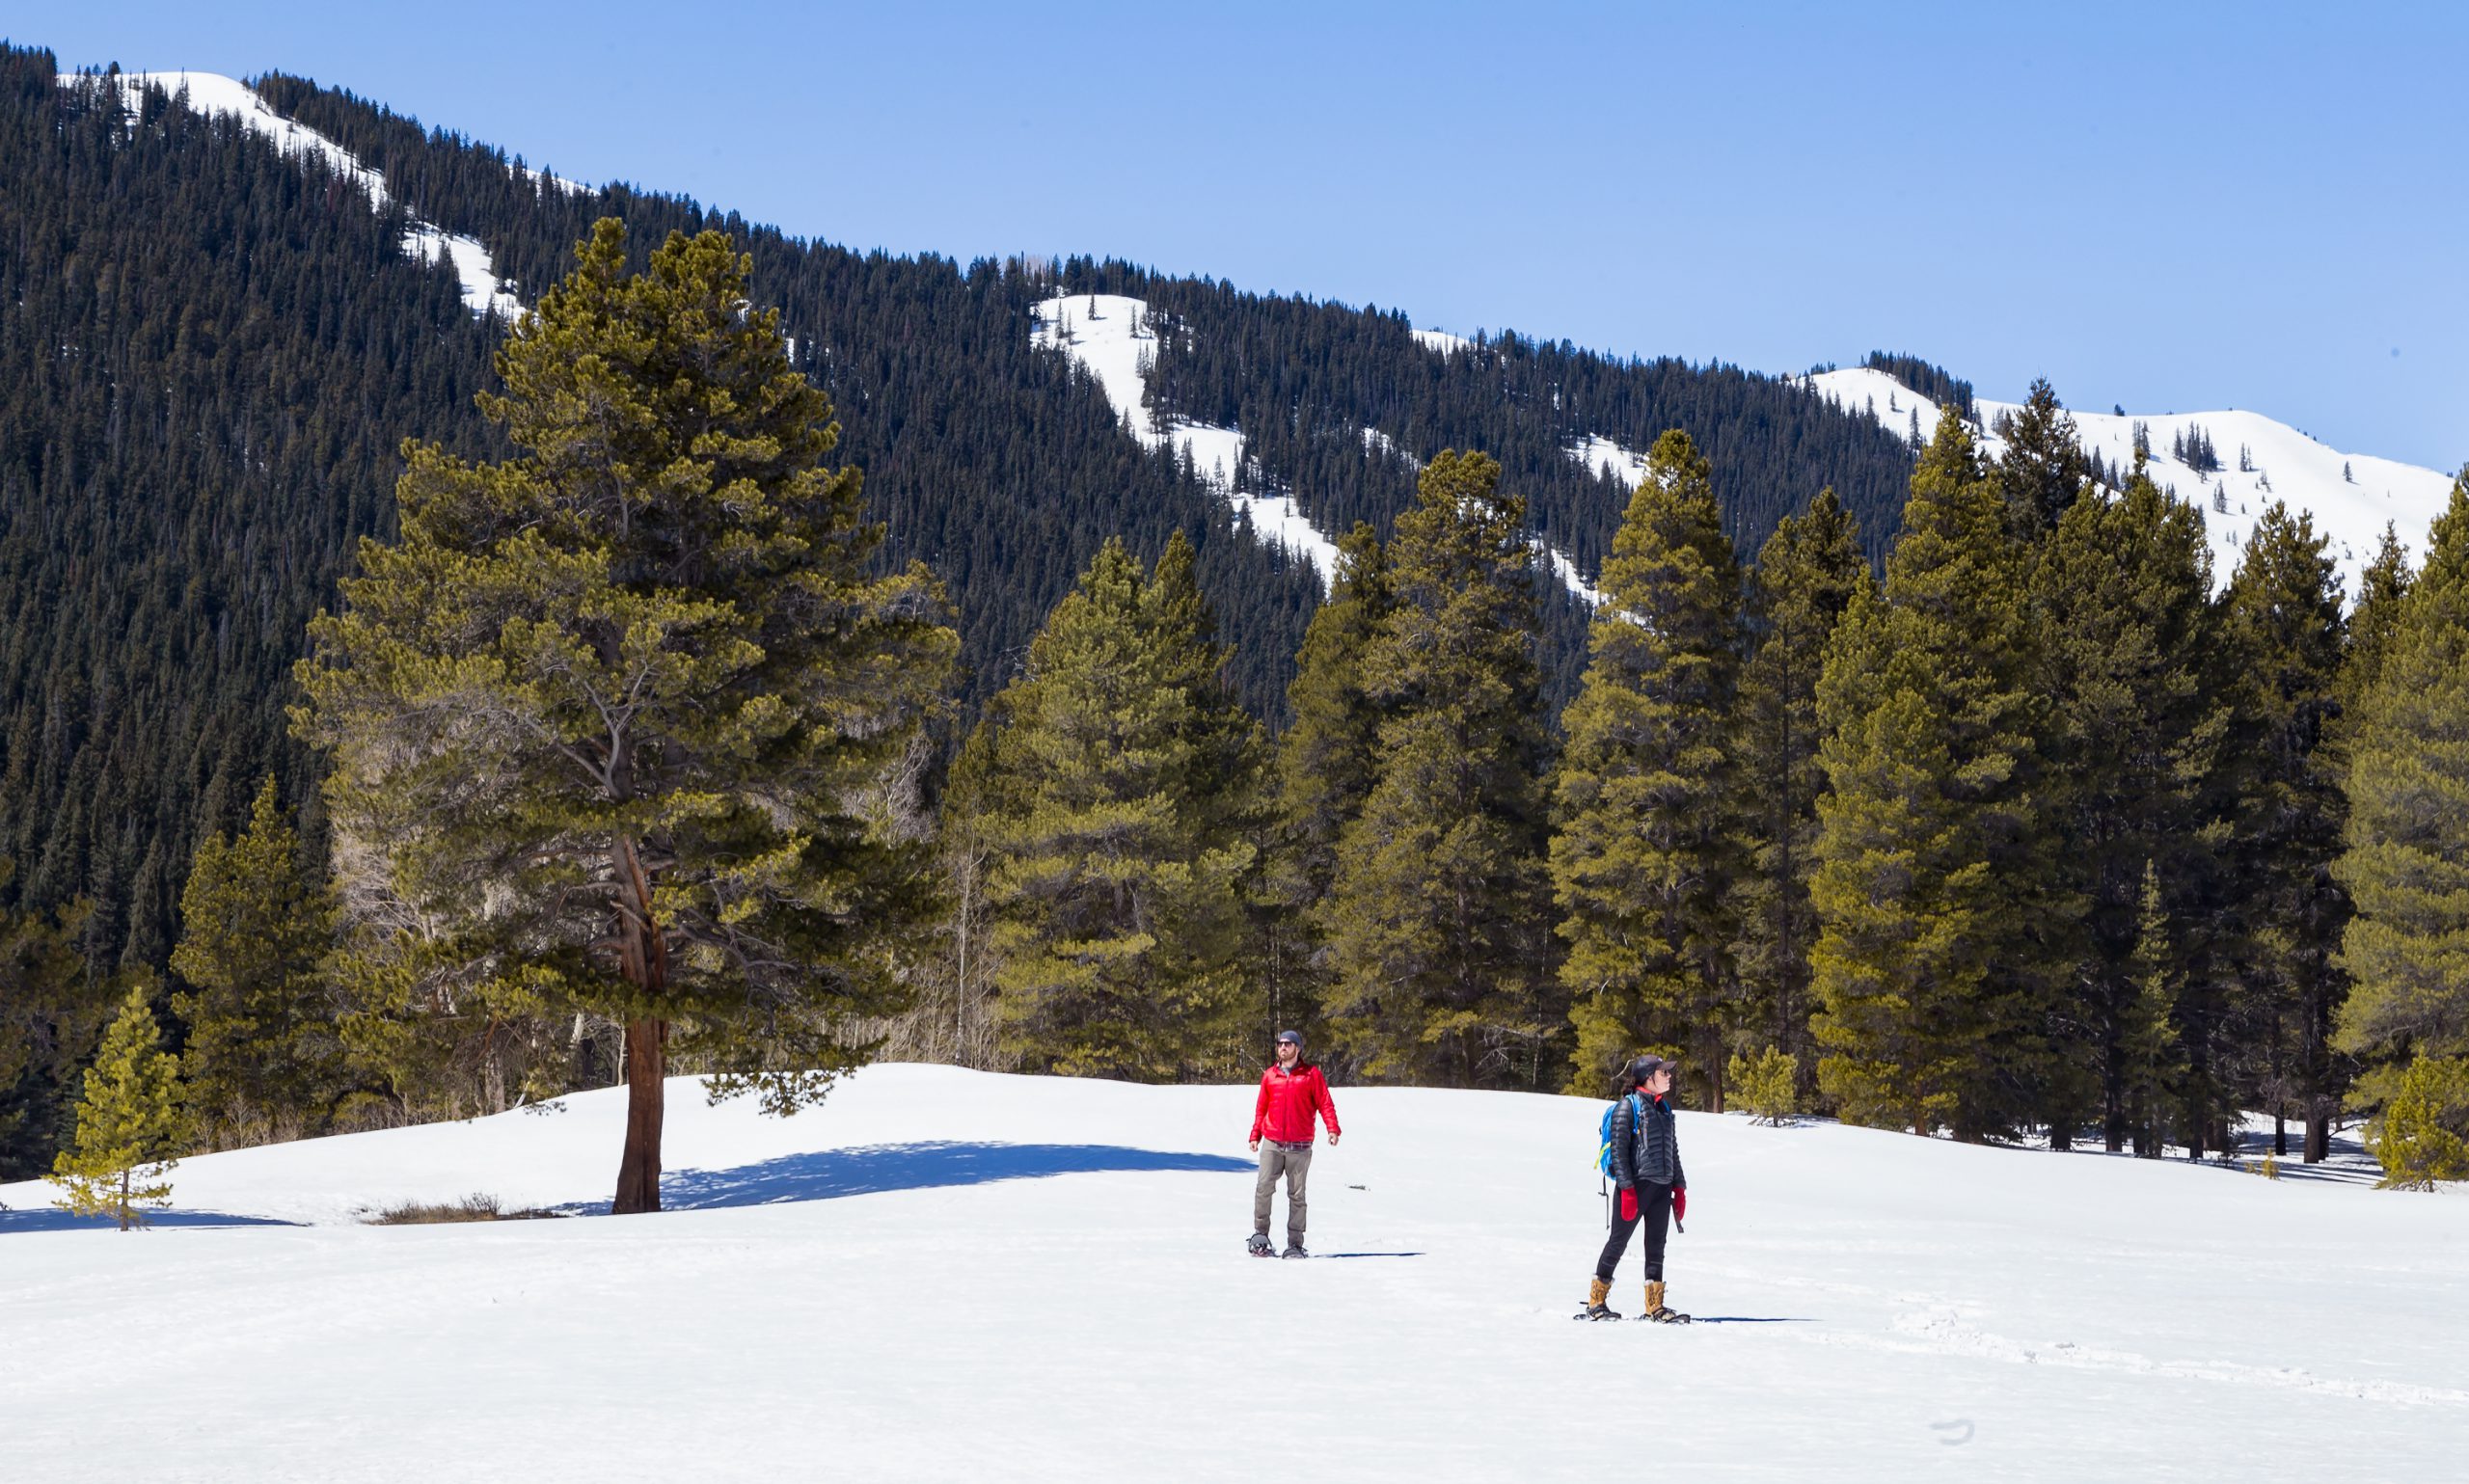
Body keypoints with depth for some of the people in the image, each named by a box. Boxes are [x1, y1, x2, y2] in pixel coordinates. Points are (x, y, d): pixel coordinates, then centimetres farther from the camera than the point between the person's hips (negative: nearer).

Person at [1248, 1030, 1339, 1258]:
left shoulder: (1311, 1074, 4)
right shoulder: (1270, 1075, 11)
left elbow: (1325, 1103, 1)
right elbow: (1261, 1108, 16)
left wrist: (1332, 1129, -13)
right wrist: (1255, 1135, 9)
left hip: (1300, 1147, -1)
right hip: (1272, 1144, 1)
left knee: (1297, 1195, 1)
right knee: (1263, 1188, -10)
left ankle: (1295, 1243, 5)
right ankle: (1260, 1235, 2)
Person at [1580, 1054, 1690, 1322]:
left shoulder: (1664, 1109, 16)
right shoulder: (1628, 1106, -7)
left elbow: (1673, 1152, 20)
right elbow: (1619, 1150, -11)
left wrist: (1679, 1187, 14)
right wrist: (1626, 1188, -17)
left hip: (1662, 1188, 7)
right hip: (1636, 1184, -7)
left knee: (1656, 1247, 6)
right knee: (1618, 1242, -2)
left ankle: (1654, 1306, 9)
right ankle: (1595, 1303, 6)